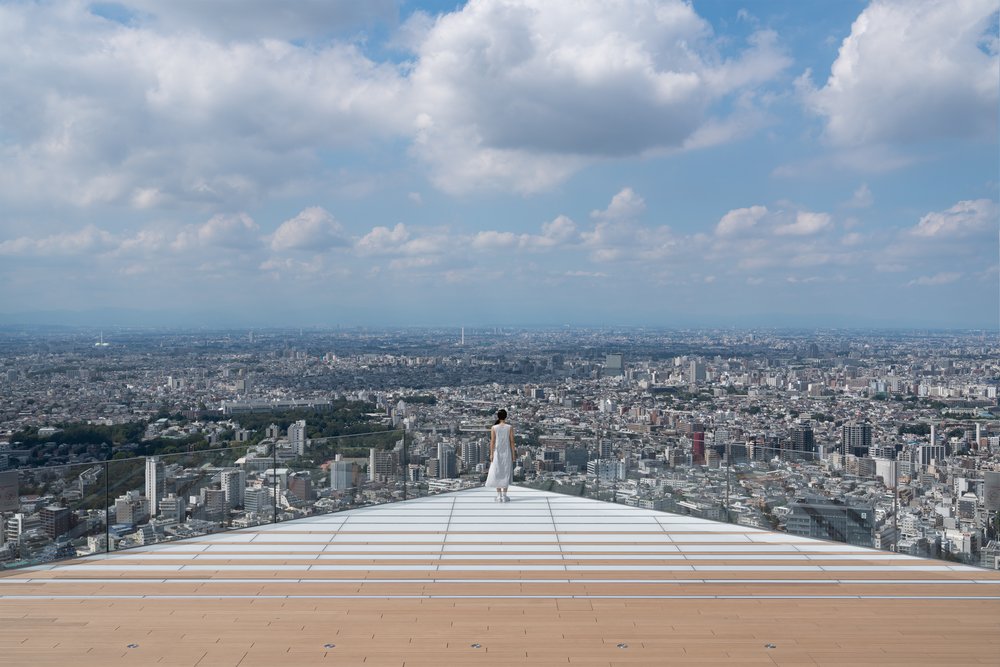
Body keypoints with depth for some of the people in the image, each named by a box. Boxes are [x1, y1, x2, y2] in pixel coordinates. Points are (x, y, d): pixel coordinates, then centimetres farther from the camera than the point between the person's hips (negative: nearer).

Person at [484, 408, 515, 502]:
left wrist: (491, 454, -2)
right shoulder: (510, 428, -5)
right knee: (506, 474, 5)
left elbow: (492, 442, -7)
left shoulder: (494, 428, -5)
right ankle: (504, 496, 3)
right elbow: (512, 441, -5)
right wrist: (513, 454, 1)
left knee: (497, 474, 6)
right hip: (507, 453, 0)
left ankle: (499, 496, 3)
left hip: (497, 453, 0)